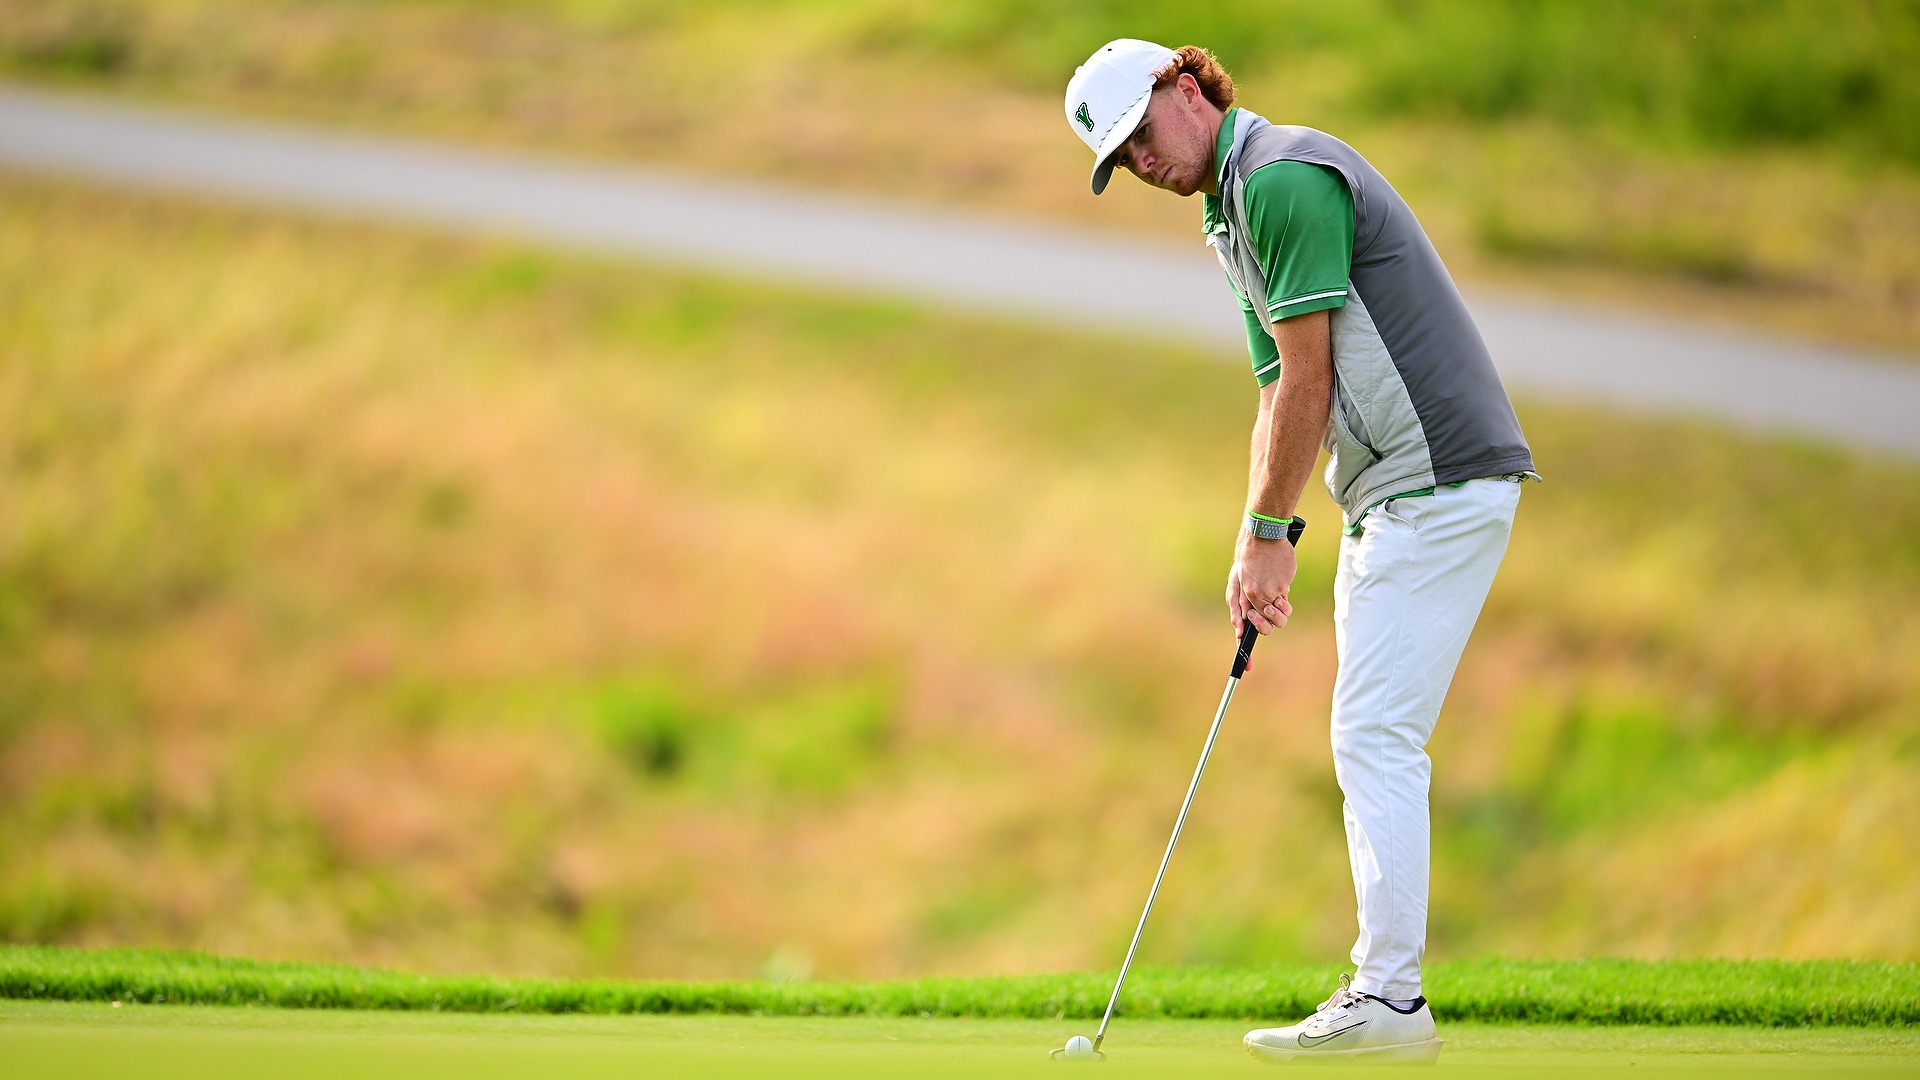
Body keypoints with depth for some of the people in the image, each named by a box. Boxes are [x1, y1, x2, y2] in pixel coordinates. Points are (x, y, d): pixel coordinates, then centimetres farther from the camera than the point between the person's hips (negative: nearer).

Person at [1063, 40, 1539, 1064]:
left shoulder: (1282, 177, -13)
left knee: (1377, 740, -11)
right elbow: (1282, 397, 21)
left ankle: (1390, 999, -11)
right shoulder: (1237, 215, 19)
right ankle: (1381, 984, 13)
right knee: (1372, 746, 11)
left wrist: (1271, 533, -6)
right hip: (1393, 496, 11)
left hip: (1438, 481, -11)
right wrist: (1256, 547, 11)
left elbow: (1308, 381, -14)